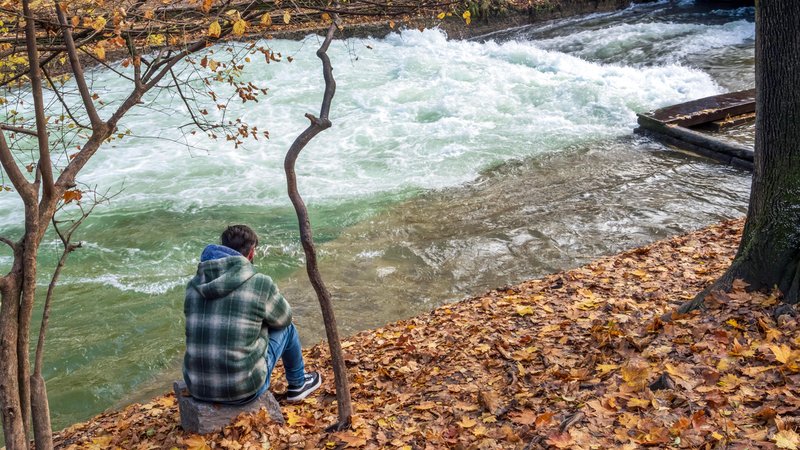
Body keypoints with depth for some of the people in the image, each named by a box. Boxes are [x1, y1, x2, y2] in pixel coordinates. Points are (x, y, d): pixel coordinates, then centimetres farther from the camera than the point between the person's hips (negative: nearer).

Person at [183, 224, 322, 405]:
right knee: (286, 328, 19)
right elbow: (283, 318, 7)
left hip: (198, 386, 5)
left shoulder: (194, 285, 2)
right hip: (243, 388, -5)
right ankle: (298, 384, 42)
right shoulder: (260, 283, -13)